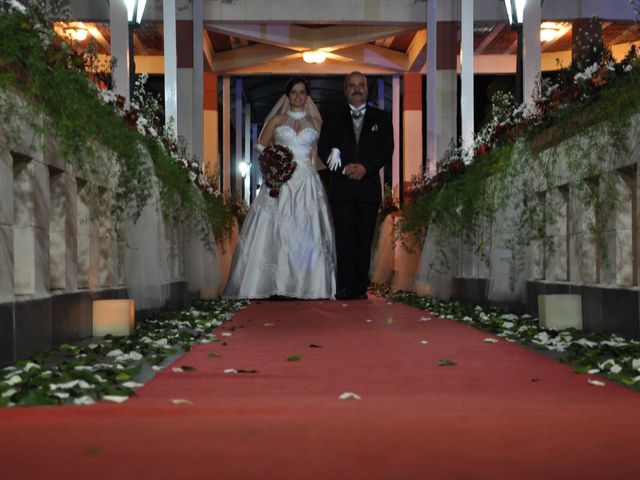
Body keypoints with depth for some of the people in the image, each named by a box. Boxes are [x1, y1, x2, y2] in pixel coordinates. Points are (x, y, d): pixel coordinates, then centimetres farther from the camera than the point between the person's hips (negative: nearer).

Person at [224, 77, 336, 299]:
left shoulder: (315, 121, 12)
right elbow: (261, 147, 9)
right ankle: (273, 283, 1)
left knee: (309, 234, -2)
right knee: (274, 231, -4)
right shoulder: (277, 120, 9)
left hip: (307, 183, 1)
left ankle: (308, 285, 4)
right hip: (280, 182, -1)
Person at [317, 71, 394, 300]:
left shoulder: (381, 118, 13)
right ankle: (345, 287, -6)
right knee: (344, 237, -5)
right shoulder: (333, 118, 13)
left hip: (369, 186, 0)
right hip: (341, 187, 0)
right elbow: (323, 149, 5)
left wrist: (365, 167, -11)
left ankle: (361, 287, 5)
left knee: (364, 239, 1)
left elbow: (387, 149, 4)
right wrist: (344, 169, -11)